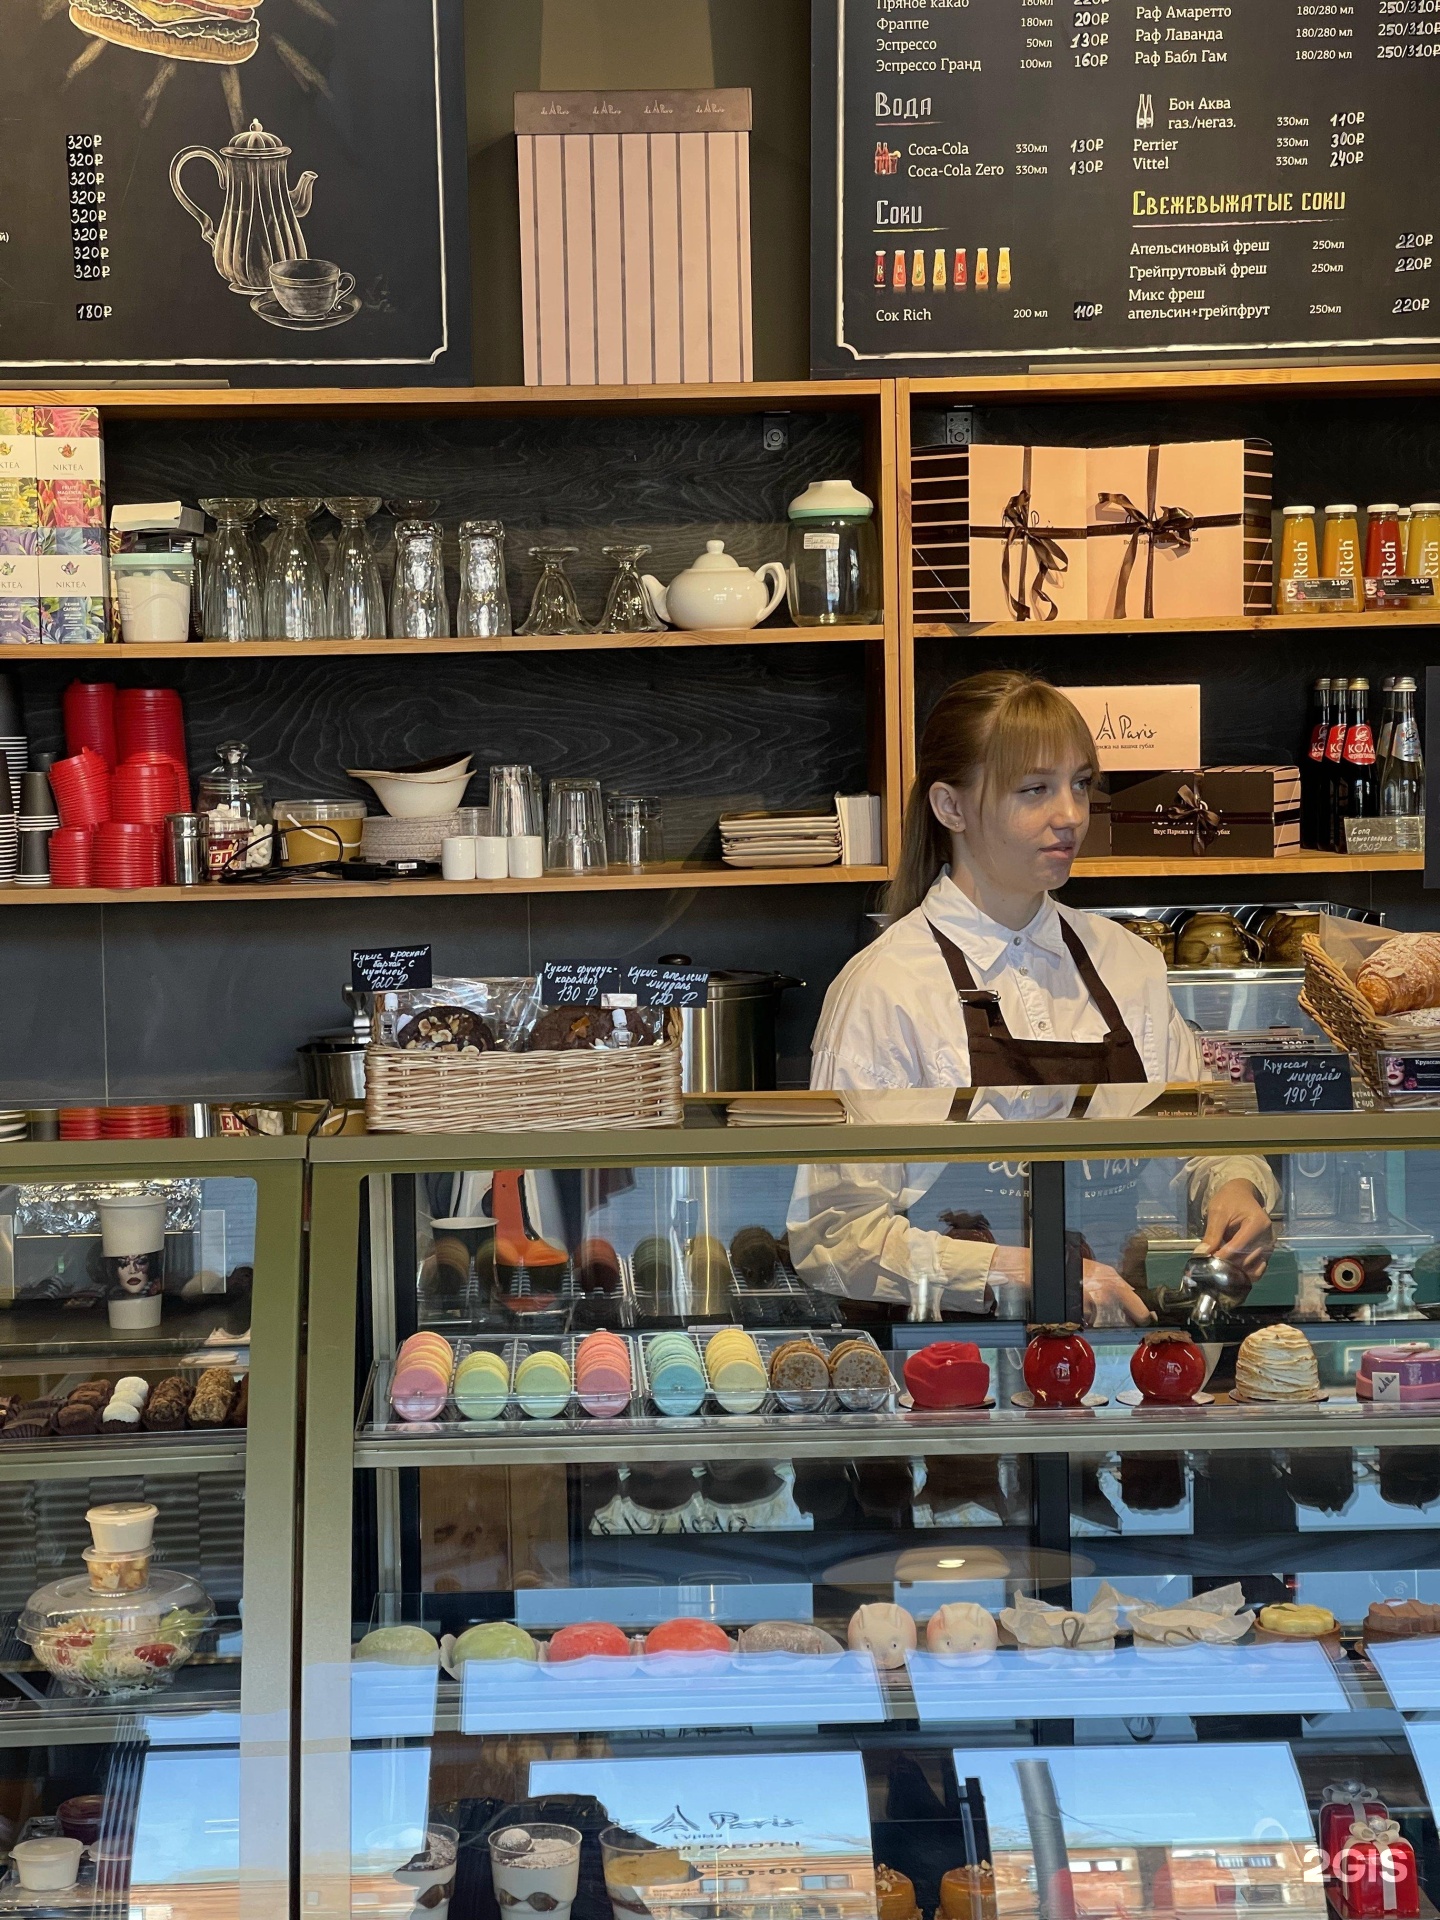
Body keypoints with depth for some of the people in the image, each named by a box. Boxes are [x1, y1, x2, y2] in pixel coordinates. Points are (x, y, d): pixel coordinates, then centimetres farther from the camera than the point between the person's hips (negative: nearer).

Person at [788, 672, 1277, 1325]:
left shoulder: (1126, 961, 10)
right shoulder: (883, 986, -9)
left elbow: (1200, 1129, 17)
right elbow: (833, 1234, -13)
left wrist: (1235, 1186, -7)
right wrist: (1018, 1273, -23)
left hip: (1136, 1335, 1)